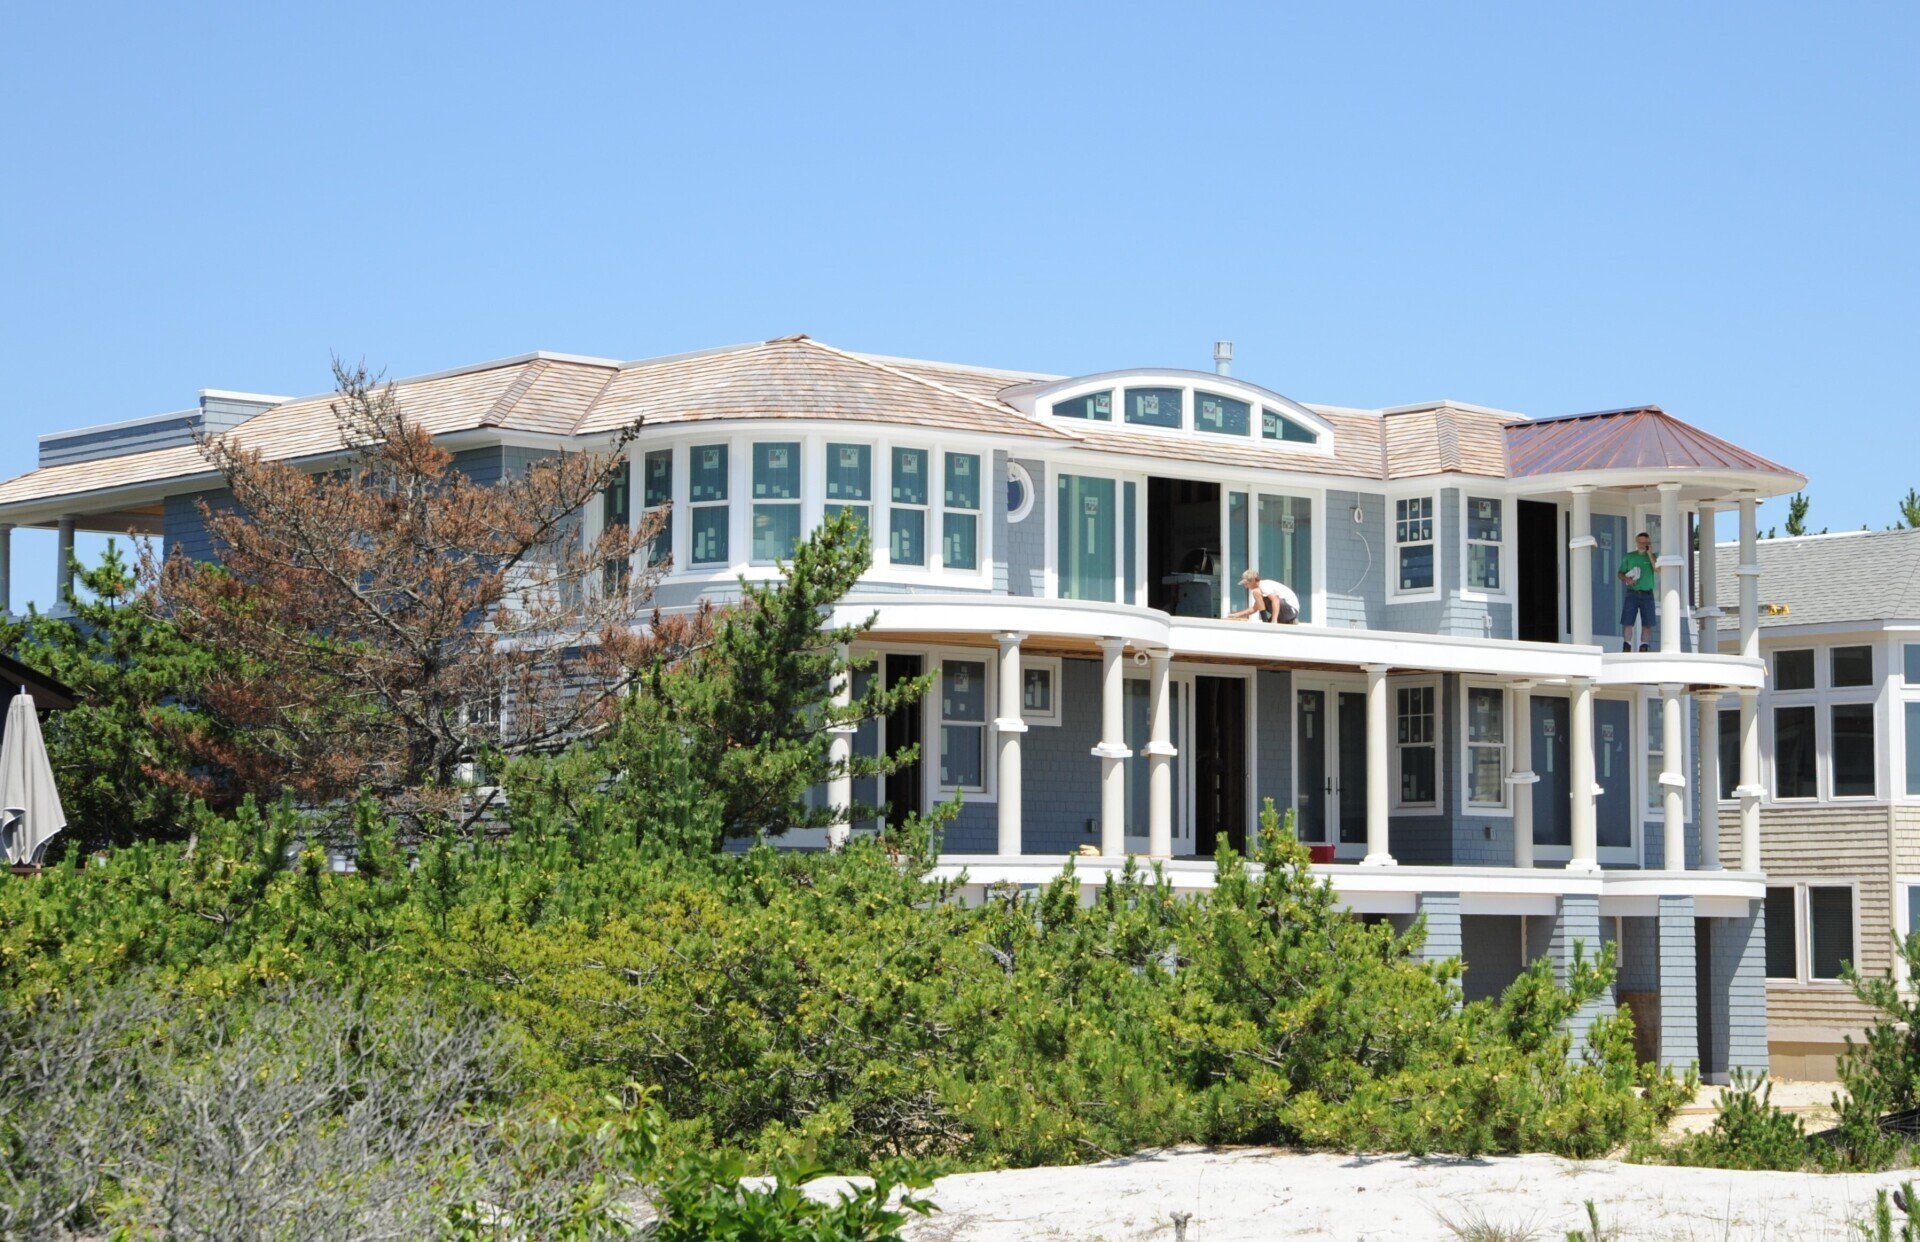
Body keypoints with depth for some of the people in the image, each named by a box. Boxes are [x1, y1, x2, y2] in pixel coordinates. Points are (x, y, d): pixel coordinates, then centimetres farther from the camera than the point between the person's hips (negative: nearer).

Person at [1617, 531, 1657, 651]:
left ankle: (1643, 647, 10)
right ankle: (1627, 647, -5)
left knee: (1647, 623, 1)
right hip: (1632, 593, 0)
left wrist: (1650, 554, -10)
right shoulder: (1629, 557, 10)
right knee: (1627, 622, -8)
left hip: (1647, 594, 1)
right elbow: (1620, 573, 11)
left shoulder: (1652, 557, 9)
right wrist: (1626, 579, -10)